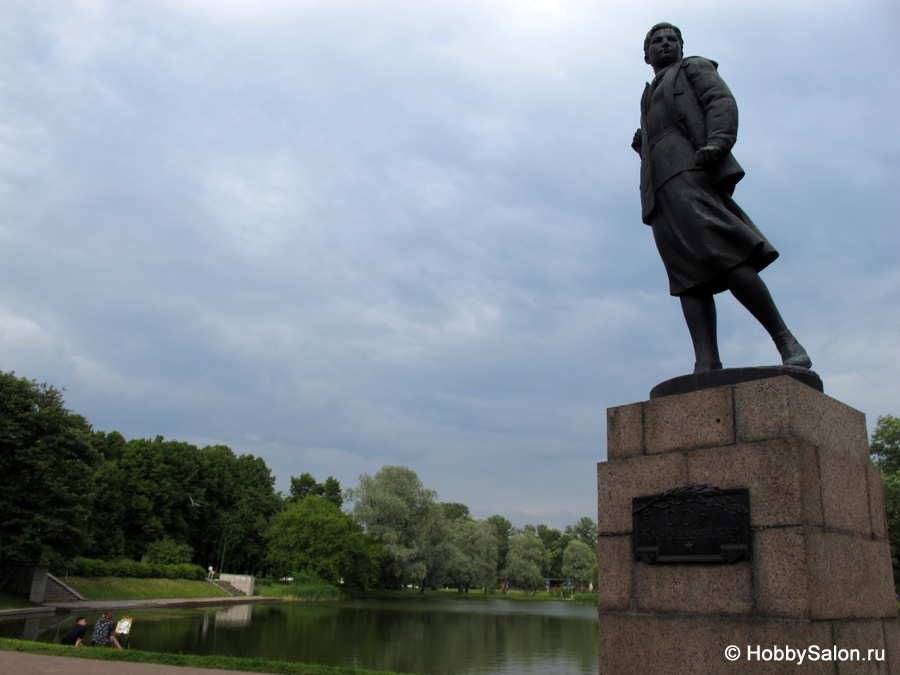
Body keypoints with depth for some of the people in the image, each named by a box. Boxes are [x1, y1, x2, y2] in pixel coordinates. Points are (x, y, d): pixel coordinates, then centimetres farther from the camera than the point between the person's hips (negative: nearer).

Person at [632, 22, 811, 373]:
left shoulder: (695, 67, 21)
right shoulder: (650, 98, 38)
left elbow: (722, 102, 2)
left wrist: (716, 143, -18)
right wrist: (641, 145, 12)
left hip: (691, 172, -6)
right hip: (661, 190, 6)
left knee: (723, 256, -25)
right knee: (690, 276, -11)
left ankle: (786, 341, -20)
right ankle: (707, 369, -24)